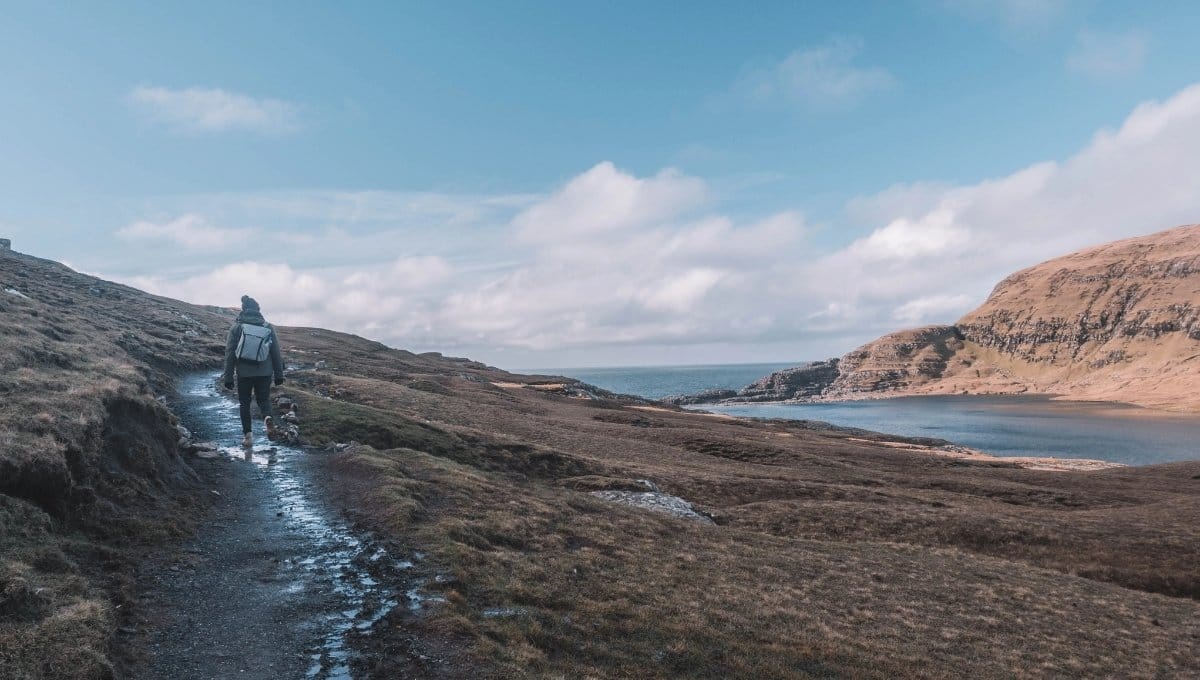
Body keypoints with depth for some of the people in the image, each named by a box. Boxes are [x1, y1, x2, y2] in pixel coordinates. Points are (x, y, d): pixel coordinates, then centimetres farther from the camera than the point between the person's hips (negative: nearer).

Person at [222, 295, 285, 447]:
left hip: (244, 372, -1)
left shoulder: (237, 327, -4)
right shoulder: (268, 327, 0)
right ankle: (267, 417, -16)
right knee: (263, 398, 15)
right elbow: (276, 353, 2)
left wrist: (228, 377, 3)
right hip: (265, 372, 1)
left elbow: (229, 353, -3)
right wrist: (279, 375, 9)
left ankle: (248, 434, 9)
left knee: (244, 402, 13)